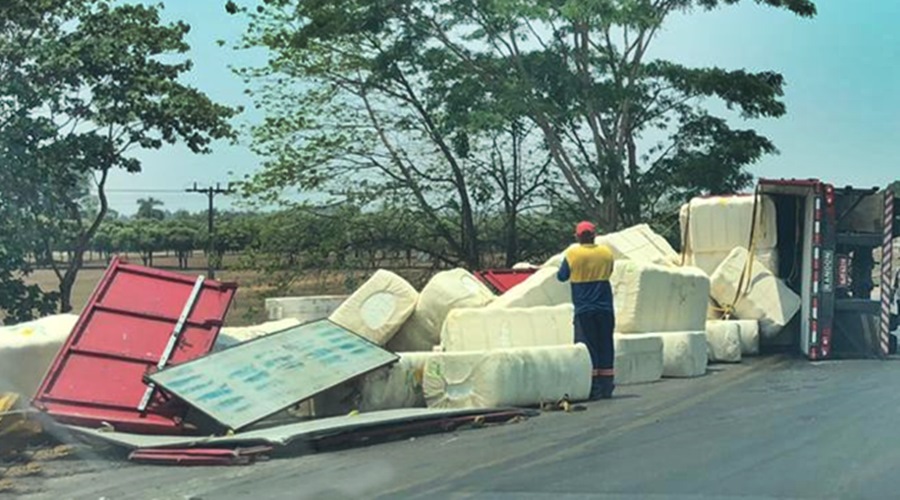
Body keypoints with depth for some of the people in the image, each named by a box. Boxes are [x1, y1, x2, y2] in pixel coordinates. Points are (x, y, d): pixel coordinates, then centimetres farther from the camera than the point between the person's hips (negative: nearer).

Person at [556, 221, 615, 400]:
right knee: (605, 345, 9)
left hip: (584, 309, -3)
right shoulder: (606, 252, 0)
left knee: (587, 346, 0)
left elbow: (562, 276, 2)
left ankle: (592, 387, -5)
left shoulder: (572, 254, -9)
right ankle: (606, 386, 11)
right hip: (605, 307, 3)